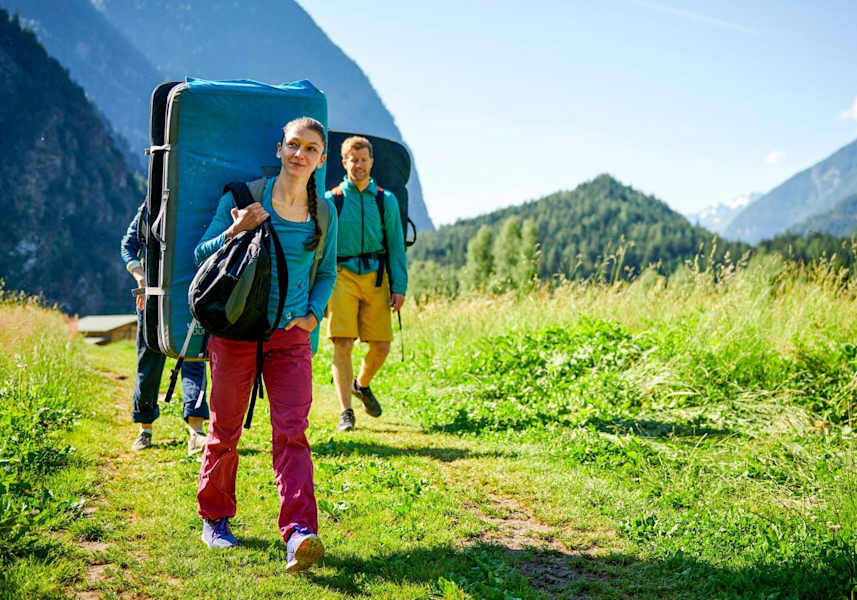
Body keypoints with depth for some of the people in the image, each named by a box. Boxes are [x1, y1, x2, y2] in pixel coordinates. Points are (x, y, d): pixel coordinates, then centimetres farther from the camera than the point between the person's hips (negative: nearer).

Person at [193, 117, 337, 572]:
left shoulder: (323, 213, 6)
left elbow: (327, 273, 17)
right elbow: (202, 254, 0)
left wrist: (314, 313, 0)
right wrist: (235, 232, -18)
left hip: (290, 335, 1)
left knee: (291, 432, -11)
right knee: (225, 430, 9)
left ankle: (299, 534, -17)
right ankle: (214, 518, 28)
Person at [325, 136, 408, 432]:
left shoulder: (386, 200, 10)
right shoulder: (331, 200, 5)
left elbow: (396, 246, 10)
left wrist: (399, 287, 3)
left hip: (376, 277, 2)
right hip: (342, 276, -2)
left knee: (381, 346, 2)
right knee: (343, 344, -11)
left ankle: (362, 385, 34)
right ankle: (346, 412, -1)